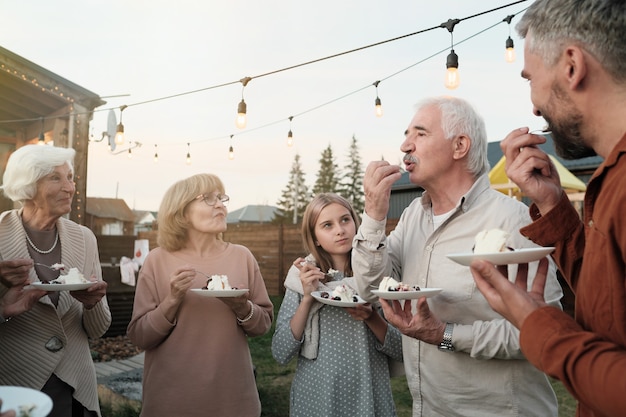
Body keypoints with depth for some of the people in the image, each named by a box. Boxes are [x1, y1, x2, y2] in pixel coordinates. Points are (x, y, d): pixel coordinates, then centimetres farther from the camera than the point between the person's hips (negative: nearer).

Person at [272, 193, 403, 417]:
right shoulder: (302, 278, -5)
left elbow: (400, 350, -4)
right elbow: (281, 354, -9)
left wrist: (371, 318, -21)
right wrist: (307, 298, -19)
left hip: (369, 397, 0)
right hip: (315, 398, 0)